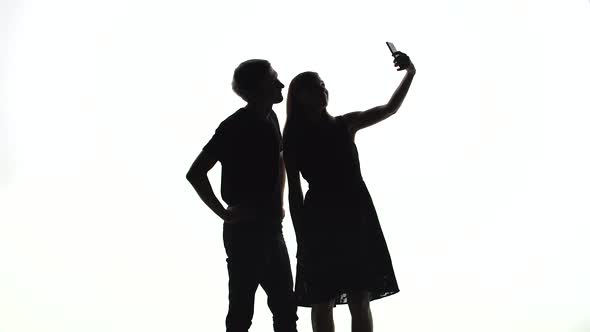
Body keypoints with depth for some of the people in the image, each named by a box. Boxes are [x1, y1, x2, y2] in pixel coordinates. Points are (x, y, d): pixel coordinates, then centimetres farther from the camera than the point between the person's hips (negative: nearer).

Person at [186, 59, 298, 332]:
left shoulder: (270, 119, 8)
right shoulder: (235, 126, -15)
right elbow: (195, 173, -18)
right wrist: (224, 213, -15)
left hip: (271, 227, 8)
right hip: (245, 231, -8)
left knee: (285, 308, 12)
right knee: (242, 309, 1)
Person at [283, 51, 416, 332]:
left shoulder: (345, 125, 8)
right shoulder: (294, 141, 2)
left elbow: (390, 109, 7)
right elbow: (294, 193, 2)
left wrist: (410, 74, -6)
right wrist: (301, 238, -2)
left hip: (355, 217, 2)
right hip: (320, 222, -2)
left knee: (360, 300, 0)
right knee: (322, 303, 2)